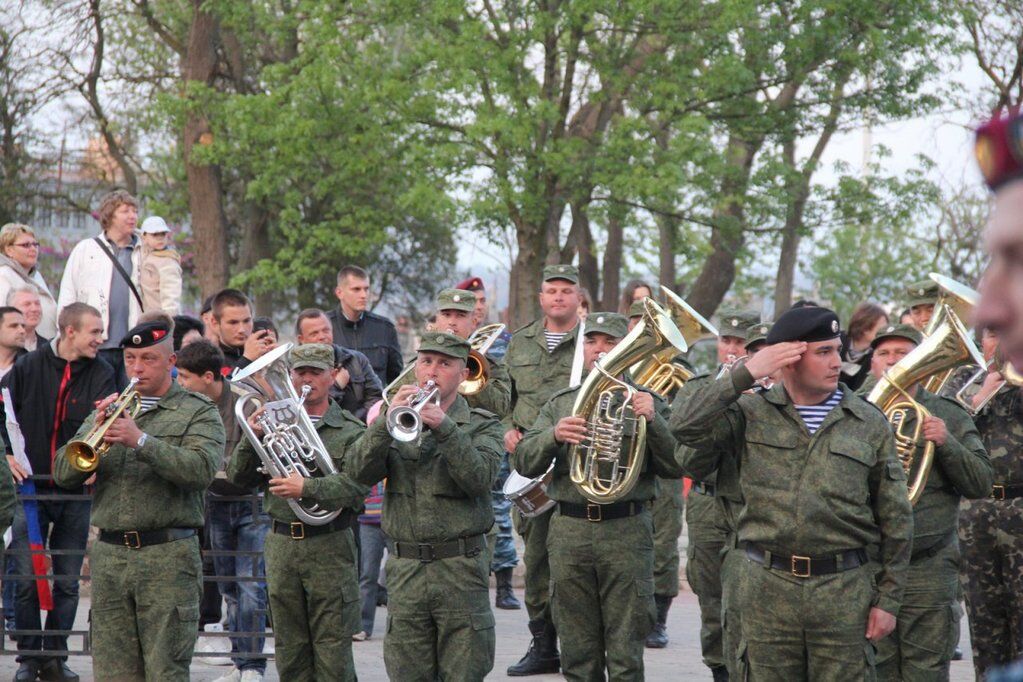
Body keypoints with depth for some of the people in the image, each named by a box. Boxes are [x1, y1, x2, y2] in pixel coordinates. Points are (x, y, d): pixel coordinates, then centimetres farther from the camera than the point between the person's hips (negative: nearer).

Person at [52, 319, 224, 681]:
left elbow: (201, 469, -15)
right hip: (109, 555, 4)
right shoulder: (109, 410, 18)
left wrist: (141, 440, -23)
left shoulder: (198, 413, 4)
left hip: (167, 556, -4)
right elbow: (64, 474, 8)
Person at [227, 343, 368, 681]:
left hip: (329, 548, -4)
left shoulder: (351, 432, 2)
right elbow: (238, 478, 9)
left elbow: (355, 486, -13)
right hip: (282, 544, 4)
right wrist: (251, 440, -8)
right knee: (290, 651, 8)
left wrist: (307, 488, -26)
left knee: (332, 651, -4)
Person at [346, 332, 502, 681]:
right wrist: (386, 420, -16)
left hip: (461, 571, -2)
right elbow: (362, 473, -2)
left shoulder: (482, 425, 5)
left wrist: (444, 427, -22)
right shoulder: (396, 420, 13)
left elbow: (480, 478, -13)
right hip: (405, 570, 2)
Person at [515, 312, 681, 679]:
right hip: (570, 530, 2)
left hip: (627, 531, -2)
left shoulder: (647, 402, 8)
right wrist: (554, 435, -15)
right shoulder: (559, 404, 14)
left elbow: (676, 467, 0)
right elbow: (525, 462, 5)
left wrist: (653, 421, -15)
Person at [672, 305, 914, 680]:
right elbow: (686, 424, -11)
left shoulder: (869, 424, 5)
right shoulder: (751, 414, 5)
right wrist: (745, 374, -10)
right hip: (766, 589, 0)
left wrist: (888, 600, 3)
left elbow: (896, 520, 7)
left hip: (844, 590, 0)